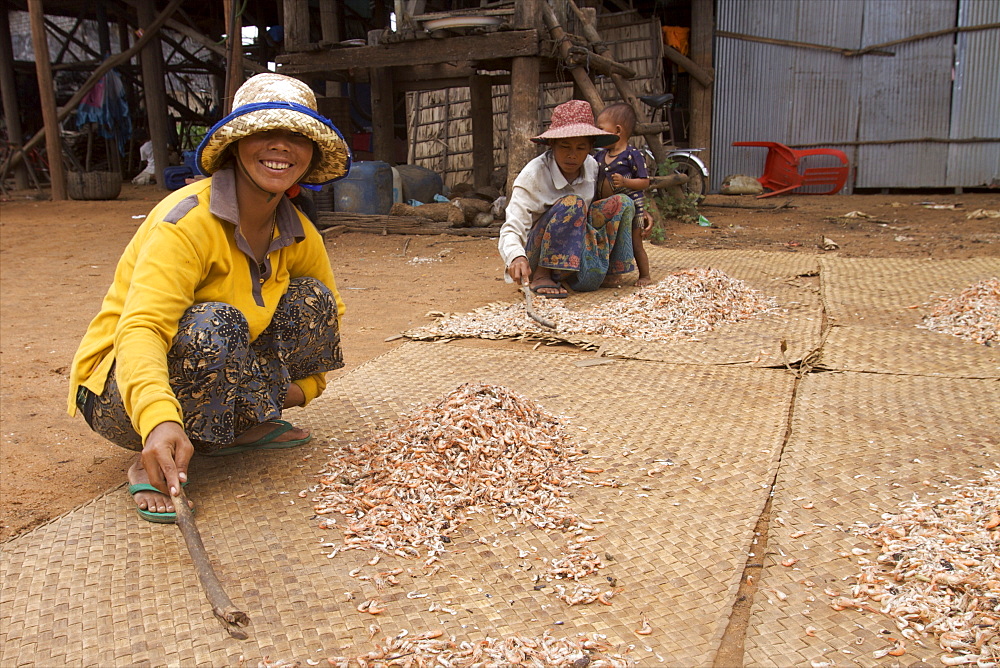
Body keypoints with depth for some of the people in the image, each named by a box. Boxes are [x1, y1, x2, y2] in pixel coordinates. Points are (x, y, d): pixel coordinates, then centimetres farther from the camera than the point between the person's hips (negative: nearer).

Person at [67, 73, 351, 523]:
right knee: (216, 323, -36)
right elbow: (140, 329, -36)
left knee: (311, 299, -7)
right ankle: (154, 466, -15)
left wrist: (305, 383, -1)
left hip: (218, 384, 6)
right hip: (122, 395, -6)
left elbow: (328, 310, 14)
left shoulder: (297, 234, -4)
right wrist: (159, 422, -53)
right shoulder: (189, 220, -25)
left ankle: (246, 425, 2)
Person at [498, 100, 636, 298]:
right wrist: (517, 258, -46)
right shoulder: (533, 176, -18)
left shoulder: (591, 166, -1)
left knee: (622, 203, -9)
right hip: (537, 257, -6)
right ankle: (541, 276, -20)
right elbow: (511, 229, -25)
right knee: (572, 203, -31)